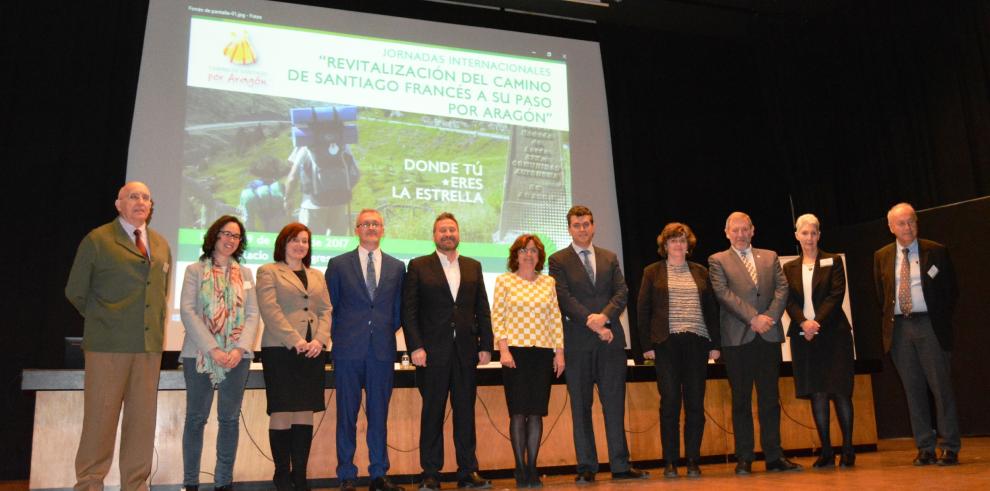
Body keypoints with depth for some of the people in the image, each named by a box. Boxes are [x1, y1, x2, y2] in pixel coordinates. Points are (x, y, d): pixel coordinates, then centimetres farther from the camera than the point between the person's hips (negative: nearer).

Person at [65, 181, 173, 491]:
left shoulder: (161, 245, 14)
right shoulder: (98, 240, 0)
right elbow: (75, 292, 5)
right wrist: (104, 322, 9)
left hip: (149, 346, 4)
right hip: (108, 346, -4)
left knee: (143, 419, 7)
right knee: (101, 419, 1)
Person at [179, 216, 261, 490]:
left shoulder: (245, 274, 13)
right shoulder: (195, 270, 5)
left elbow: (253, 314, 6)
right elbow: (187, 311, -6)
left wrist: (241, 348, -10)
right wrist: (212, 349, -15)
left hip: (237, 356, 2)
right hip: (199, 354, -2)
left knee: (229, 419, 5)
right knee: (196, 418, 3)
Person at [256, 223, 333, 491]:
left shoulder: (317, 275, 20)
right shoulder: (268, 272, 4)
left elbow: (326, 310, 13)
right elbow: (270, 310, -8)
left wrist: (320, 340, -5)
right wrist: (295, 341, -16)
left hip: (313, 353, 5)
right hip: (281, 351, -4)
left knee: (305, 414, 4)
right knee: (282, 414, -3)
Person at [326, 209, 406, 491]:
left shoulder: (397, 267, 10)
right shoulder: (338, 265, 5)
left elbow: (398, 310, 13)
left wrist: (385, 333, 5)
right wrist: (341, 337, 3)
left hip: (383, 351, 2)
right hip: (349, 351, -1)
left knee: (379, 415, 7)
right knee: (346, 415, 3)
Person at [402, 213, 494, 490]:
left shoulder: (473, 267, 13)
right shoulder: (418, 267, 3)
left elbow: (482, 310, 11)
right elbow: (408, 311, -2)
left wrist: (486, 346, 4)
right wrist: (415, 347, -11)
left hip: (466, 351, 3)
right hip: (433, 352, -3)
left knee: (465, 412, 7)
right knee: (432, 413, 4)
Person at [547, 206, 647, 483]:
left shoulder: (610, 258, 15)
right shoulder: (559, 261, 3)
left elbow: (622, 292, 5)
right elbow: (564, 298, -7)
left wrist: (604, 316, -13)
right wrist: (592, 324, -14)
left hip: (611, 339, 3)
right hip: (577, 342, -3)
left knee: (615, 403, 4)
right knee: (581, 406, 4)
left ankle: (620, 465, 11)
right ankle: (586, 468, 11)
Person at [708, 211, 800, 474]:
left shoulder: (770, 257, 16)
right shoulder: (717, 261, 6)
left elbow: (782, 288, 6)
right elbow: (723, 293, -7)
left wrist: (770, 317, -10)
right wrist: (753, 318, -14)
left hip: (768, 335, 3)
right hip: (737, 337, -2)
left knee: (770, 398, 6)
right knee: (741, 400, 2)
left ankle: (774, 456, 12)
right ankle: (744, 458, 7)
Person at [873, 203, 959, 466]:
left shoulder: (936, 251, 1)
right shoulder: (882, 256, 8)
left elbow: (951, 289, 6)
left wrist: (941, 320, 0)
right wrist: (889, 320, 9)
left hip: (929, 325, -2)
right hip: (899, 328, 3)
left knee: (941, 386, -1)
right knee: (913, 389, 6)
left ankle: (950, 448, 9)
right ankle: (925, 448, 13)